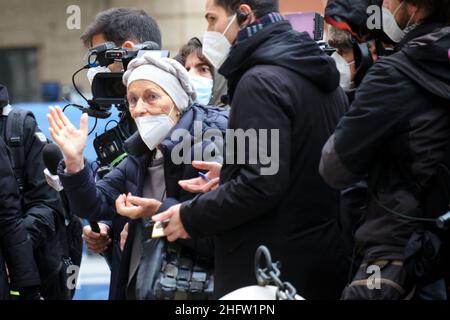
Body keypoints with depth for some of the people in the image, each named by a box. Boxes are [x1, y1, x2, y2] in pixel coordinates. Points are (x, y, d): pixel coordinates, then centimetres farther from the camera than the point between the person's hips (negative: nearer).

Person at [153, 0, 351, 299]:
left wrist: (191, 217, -12)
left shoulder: (262, 80, -16)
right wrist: (230, 173, 16)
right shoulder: (321, 77, 12)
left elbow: (261, 185, -24)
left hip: (274, 268, -9)